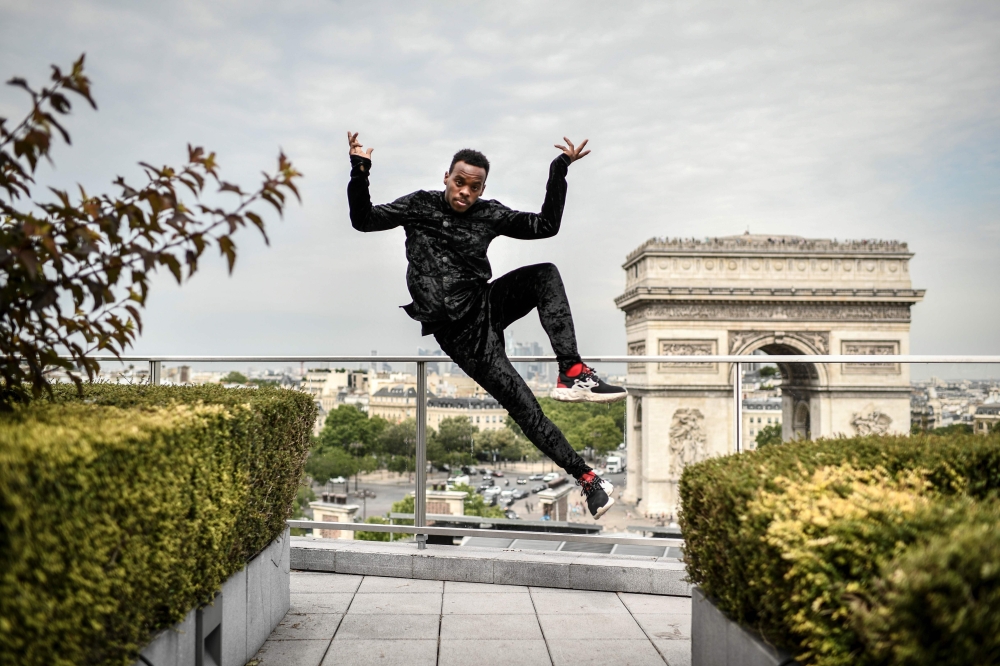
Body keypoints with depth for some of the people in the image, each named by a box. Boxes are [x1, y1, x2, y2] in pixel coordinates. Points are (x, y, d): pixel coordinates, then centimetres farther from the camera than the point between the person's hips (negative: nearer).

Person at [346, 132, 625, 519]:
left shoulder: (490, 214, 7)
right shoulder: (421, 205, 1)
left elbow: (545, 226, 7)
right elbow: (363, 220, 0)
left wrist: (559, 171, 2)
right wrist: (360, 172, -14)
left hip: (486, 305, 4)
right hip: (459, 330, -4)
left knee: (545, 274, -22)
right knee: (523, 403, -13)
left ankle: (571, 374, -28)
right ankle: (585, 477, -8)